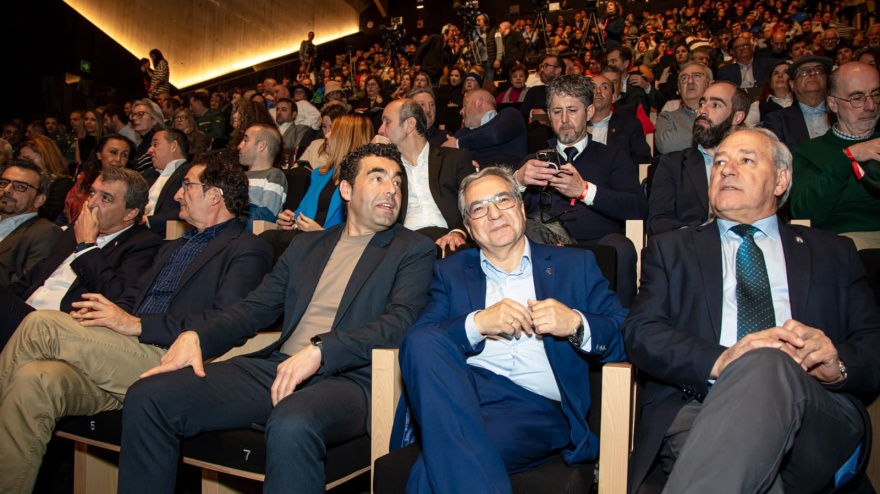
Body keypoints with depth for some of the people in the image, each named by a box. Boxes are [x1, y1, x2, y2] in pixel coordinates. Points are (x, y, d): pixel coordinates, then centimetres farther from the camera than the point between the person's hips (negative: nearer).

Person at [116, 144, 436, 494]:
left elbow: (400, 322, -8)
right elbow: (256, 307, 18)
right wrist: (196, 337, -1)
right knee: (148, 396, -11)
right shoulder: (305, 245, 23)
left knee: (292, 425, -39)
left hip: (347, 377, -5)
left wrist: (320, 350, -21)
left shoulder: (413, 250, 7)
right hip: (276, 367, 5)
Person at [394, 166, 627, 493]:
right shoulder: (450, 272, 20)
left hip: (537, 406, -4)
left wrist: (576, 324, -14)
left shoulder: (575, 266, 16)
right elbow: (418, 339, 4)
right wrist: (477, 323, -13)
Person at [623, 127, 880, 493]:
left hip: (814, 418, 2)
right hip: (701, 412, -2)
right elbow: (640, 333, 4)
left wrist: (836, 363, -11)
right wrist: (720, 361, -14)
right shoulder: (672, 249, 20)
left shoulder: (832, 254, 24)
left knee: (770, 367, -34)